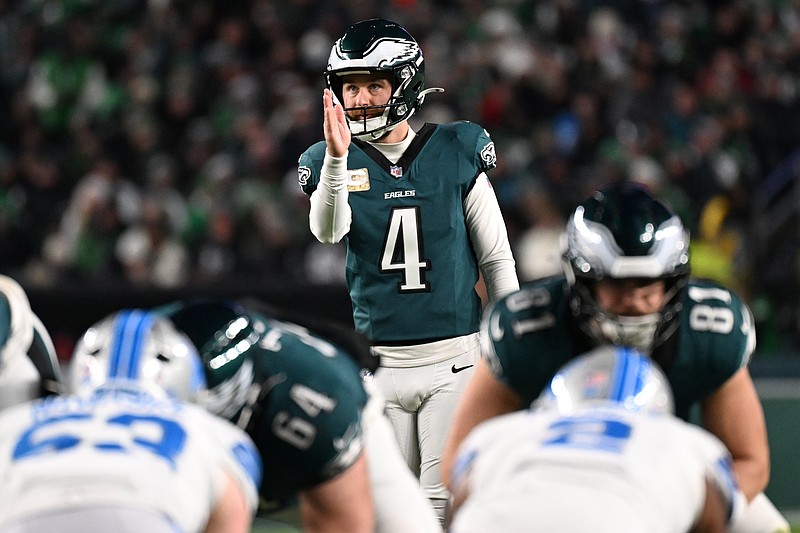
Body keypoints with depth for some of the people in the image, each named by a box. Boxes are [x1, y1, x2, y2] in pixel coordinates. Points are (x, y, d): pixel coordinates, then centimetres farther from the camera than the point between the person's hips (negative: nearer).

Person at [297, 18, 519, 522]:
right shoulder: (332, 161, 1)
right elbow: (328, 231, -20)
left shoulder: (456, 152, -1)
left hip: (453, 356, -2)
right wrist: (337, 159, -37)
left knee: (446, 499, -8)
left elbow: (497, 259, 5)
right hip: (380, 362, 2)